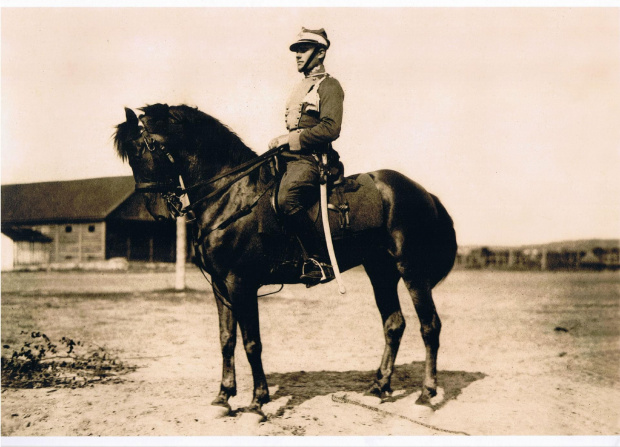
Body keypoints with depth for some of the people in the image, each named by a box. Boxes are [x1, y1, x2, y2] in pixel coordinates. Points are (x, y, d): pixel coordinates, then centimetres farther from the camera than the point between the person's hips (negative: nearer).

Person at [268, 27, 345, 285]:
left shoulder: (329, 86, -1)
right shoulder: (301, 89, 27)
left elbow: (330, 128, -16)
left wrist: (290, 139, -14)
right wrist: (279, 143, 13)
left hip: (310, 159, -10)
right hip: (289, 158, 10)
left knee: (286, 199, -34)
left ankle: (320, 261, -27)